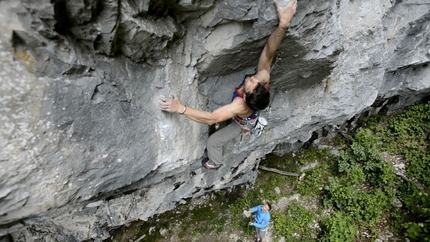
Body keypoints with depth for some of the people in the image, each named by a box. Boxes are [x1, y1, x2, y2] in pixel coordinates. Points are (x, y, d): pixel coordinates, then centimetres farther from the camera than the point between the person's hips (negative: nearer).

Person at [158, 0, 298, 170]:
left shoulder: (240, 106, -53)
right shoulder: (263, 79, -42)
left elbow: (211, 119, -55)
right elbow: (268, 54, -52)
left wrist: (180, 108, -58)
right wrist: (283, 24, -67)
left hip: (242, 123, -5)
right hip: (252, 116, 5)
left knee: (213, 141, 14)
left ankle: (215, 163, 42)